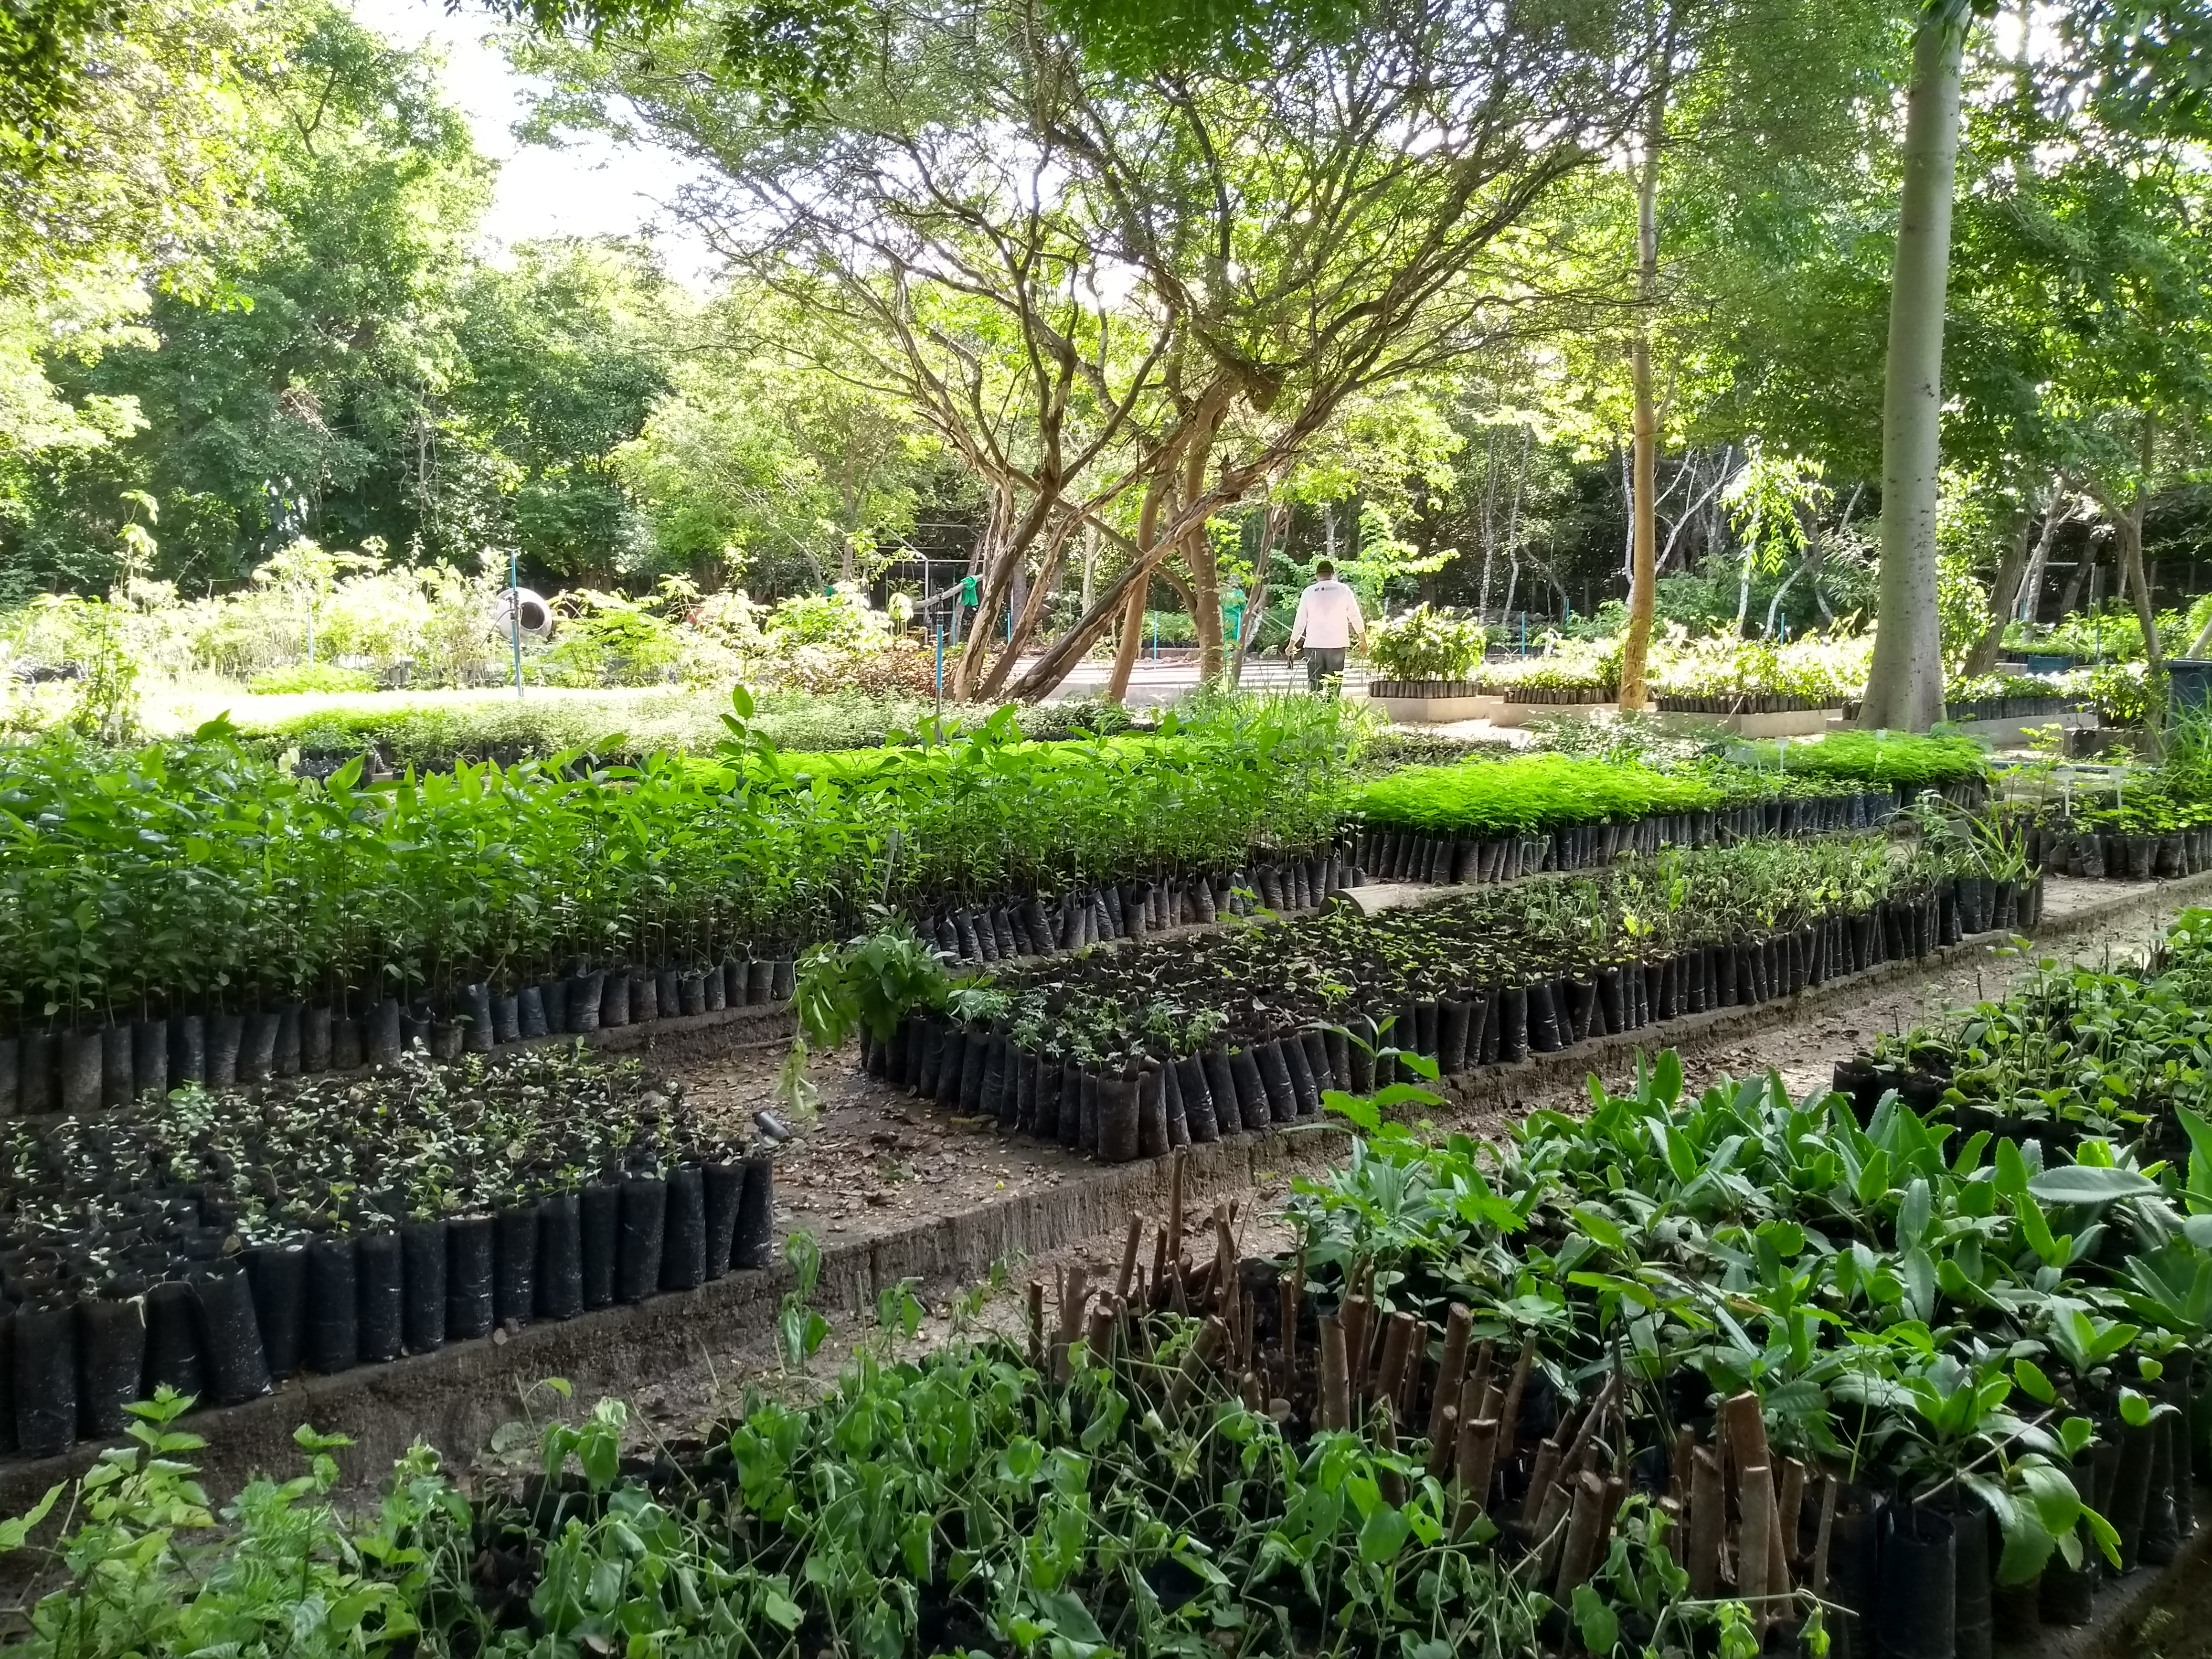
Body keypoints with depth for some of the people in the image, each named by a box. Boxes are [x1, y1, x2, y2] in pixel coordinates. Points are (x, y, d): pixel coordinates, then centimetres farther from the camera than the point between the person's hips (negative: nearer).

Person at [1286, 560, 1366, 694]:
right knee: (1334, 684, 2)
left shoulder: (1309, 592, 1)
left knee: (1315, 687, 4)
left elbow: (1300, 621, 6)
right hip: (1337, 644, 0)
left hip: (1314, 644, 0)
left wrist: (1292, 644, 18)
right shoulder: (1343, 590, 0)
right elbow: (1355, 617, 5)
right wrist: (1363, 640, 17)